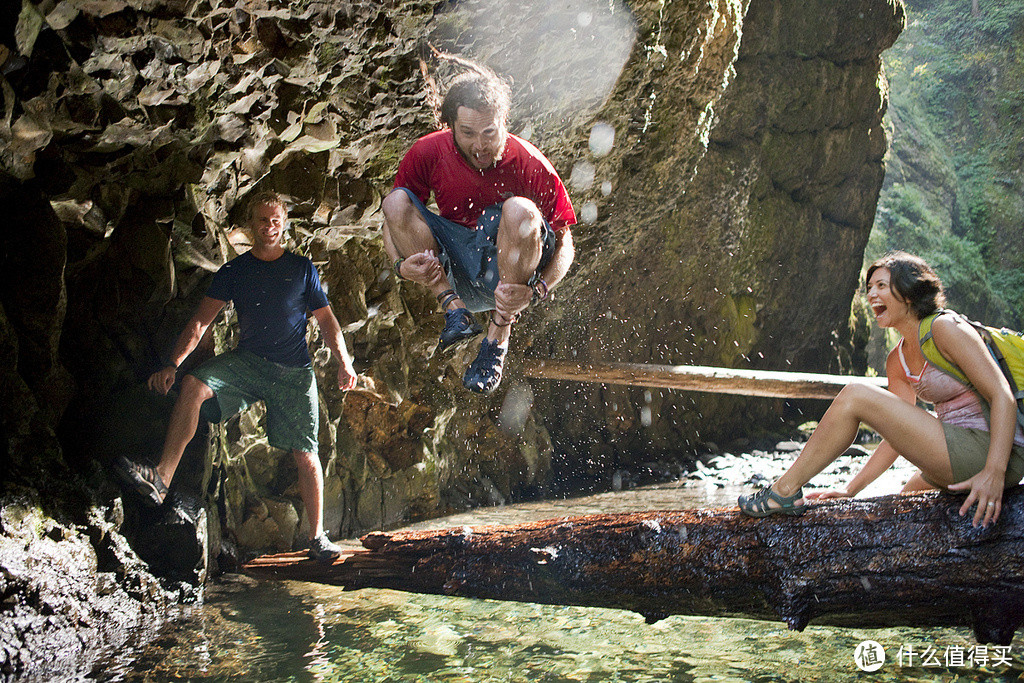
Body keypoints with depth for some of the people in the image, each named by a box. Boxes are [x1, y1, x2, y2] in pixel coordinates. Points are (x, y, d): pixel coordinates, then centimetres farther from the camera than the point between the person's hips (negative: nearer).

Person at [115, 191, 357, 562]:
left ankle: (317, 536, 9)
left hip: (294, 371, 0)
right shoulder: (233, 271, 7)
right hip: (247, 361, 1)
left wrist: (344, 362, -6)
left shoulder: (301, 268, 7)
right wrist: (173, 363, -13)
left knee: (305, 456, -4)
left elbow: (326, 319, 8)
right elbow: (201, 321, 0)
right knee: (193, 385, -28)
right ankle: (161, 479, -31)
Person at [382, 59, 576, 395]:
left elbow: (564, 242, -13)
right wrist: (401, 264, -20)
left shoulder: (529, 164, -18)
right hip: (455, 272, 3)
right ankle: (453, 307, -19)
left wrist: (535, 289, -32)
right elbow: (392, 217, 1)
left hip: (509, 268, -3)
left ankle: (499, 335, -24)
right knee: (396, 201, -16)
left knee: (520, 210, -34)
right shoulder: (427, 153, -10)